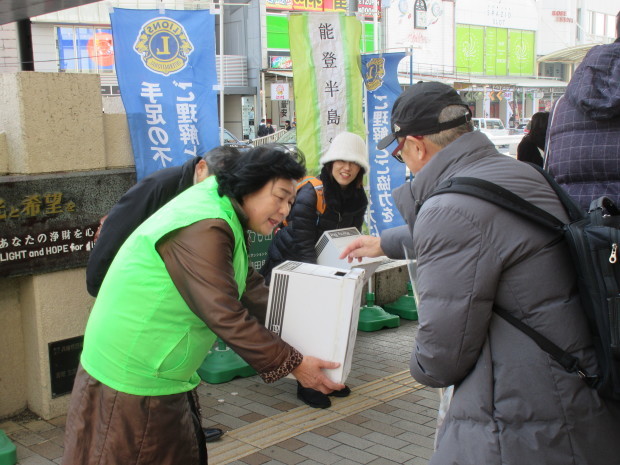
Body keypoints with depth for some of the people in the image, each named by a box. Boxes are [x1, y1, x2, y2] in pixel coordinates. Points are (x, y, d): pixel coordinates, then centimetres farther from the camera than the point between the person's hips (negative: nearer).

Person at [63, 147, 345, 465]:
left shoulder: (224, 214, 5)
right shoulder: (203, 229, -26)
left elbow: (249, 288, 9)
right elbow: (225, 317, -28)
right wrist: (293, 364, -20)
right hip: (134, 380, -9)